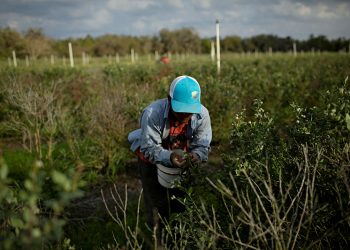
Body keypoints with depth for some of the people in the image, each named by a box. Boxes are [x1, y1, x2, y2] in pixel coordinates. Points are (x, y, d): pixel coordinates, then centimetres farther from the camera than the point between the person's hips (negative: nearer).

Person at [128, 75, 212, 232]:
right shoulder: (152, 114, -37)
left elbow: (202, 145, -19)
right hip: (152, 160, -3)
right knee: (157, 203, 7)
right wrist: (169, 157, -50)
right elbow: (149, 148, -32)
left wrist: (197, 155, -43)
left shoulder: (202, 114, -26)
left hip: (181, 160, 3)